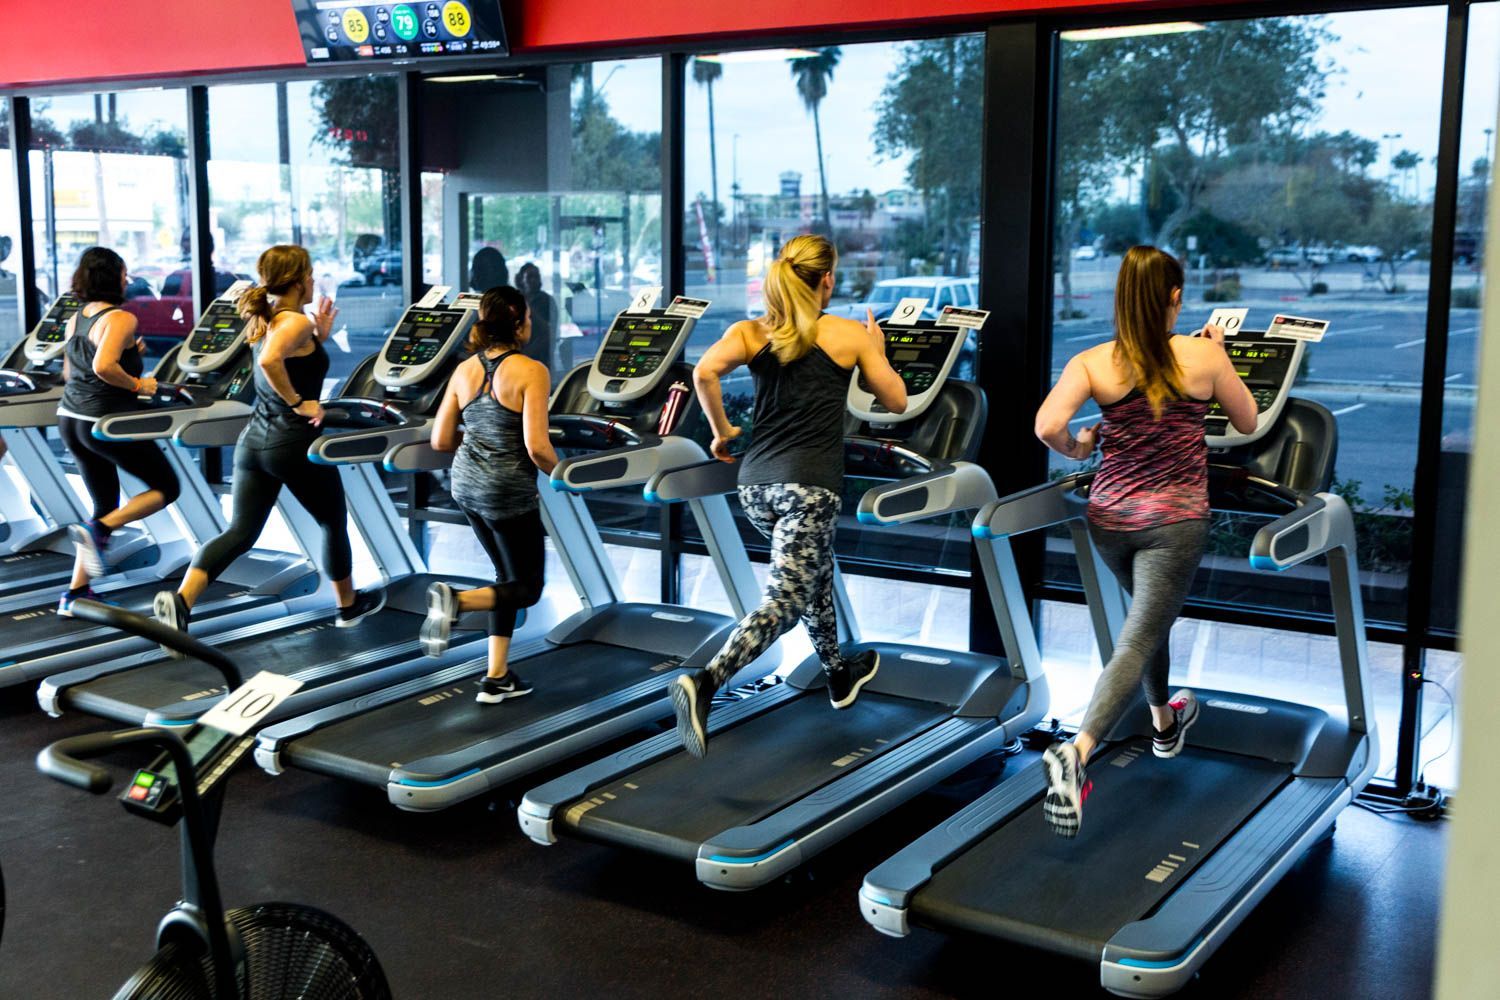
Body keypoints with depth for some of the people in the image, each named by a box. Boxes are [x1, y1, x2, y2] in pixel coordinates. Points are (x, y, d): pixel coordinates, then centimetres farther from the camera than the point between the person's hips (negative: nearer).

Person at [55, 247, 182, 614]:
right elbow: (103, 367, -30)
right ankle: (97, 531, -9)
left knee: (106, 506, 18)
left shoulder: (76, 319, 12)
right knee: (166, 487, 9)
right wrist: (138, 384, -14)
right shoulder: (120, 319, -15)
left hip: (71, 419, 9)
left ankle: (76, 593, 15)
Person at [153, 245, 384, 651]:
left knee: (240, 532, 4)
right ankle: (349, 604, 33)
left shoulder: (268, 320, 11)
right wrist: (298, 403, -24)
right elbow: (269, 361, -34)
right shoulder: (297, 322, -15)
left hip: (255, 438, 7)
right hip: (294, 441, -7)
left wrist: (318, 337, 15)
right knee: (334, 523, 16)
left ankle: (180, 599, -17)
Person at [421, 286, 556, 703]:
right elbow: (537, 447, -21)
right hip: (509, 493, -7)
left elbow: (440, 441, 5)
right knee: (527, 587, 10)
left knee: (508, 577, 22)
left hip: (466, 486, 7)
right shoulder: (531, 371, -15)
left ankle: (497, 677, 21)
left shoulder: (464, 371, 3)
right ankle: (456, 601, -17)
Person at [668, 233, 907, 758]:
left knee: (814, 568, 28)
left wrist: (722, 431, 4)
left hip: (756, 482, 6)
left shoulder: (750, 331, 9)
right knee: (785, 600, -9)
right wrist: (876, 351, 29)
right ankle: (704, 683, -29)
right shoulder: (851, 334, 5)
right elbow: (896, 402, 13)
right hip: (810, 485, -6)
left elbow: (705, 371, -10)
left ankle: (839, 674, 43)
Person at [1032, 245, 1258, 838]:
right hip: (1175, 520, -4)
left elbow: (1048, 427, -19)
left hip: (1110, 516, 4)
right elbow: (1247, 423, 9)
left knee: (1152, 615, 28)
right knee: (1138, 639, -7)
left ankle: (1165, 724, 47)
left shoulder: (1092, 362, -5)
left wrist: (1076, 449, 3)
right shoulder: (1202, 354, -5)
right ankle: (1078, 753, -26)